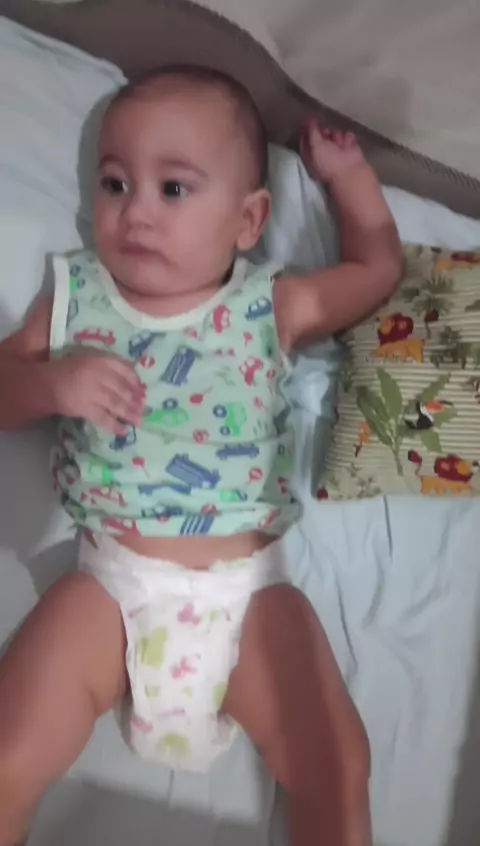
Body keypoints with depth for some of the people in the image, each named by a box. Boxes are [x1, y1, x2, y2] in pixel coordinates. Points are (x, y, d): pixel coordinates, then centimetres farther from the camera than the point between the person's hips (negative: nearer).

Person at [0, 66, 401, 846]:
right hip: (111, 585, 0)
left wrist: (344, 170, 21)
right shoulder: (78, 296, 6)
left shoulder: (271, 306, 6)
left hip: (250, 591, 1)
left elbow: (378, 266, 20)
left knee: (337, 767, -8)